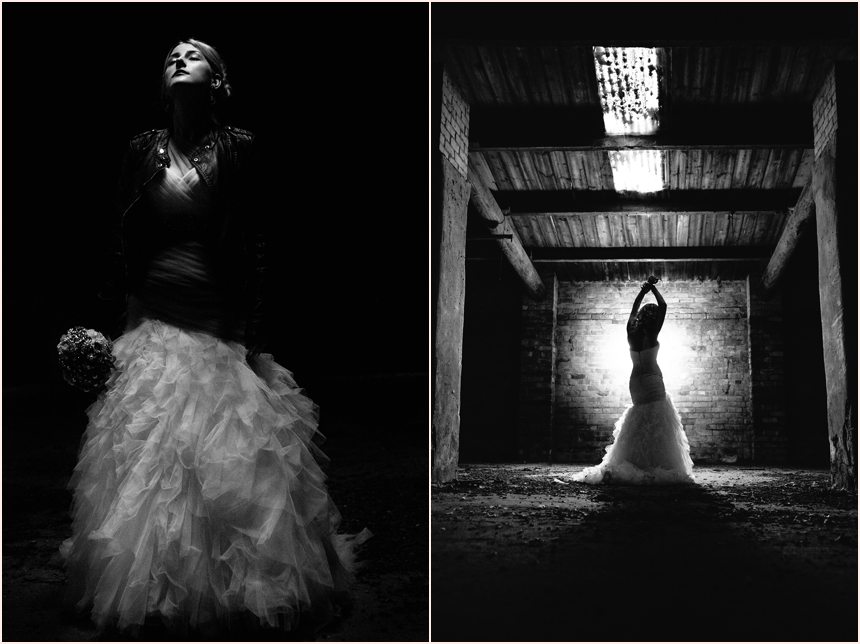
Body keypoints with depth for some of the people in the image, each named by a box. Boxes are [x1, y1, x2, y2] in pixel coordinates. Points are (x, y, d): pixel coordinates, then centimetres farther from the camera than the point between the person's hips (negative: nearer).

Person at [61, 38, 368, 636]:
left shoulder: (239, 148, -3)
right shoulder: (144, 150, 4)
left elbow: (255, 249, -4)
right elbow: (123, 245, 7)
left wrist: (252, 337, -7)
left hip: (219, 327, -2)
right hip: (151, 326, 2)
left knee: (233, 467, -2)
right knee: (148, 464, 5)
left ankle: (236, 593, 15)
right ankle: (151, 592, 21)